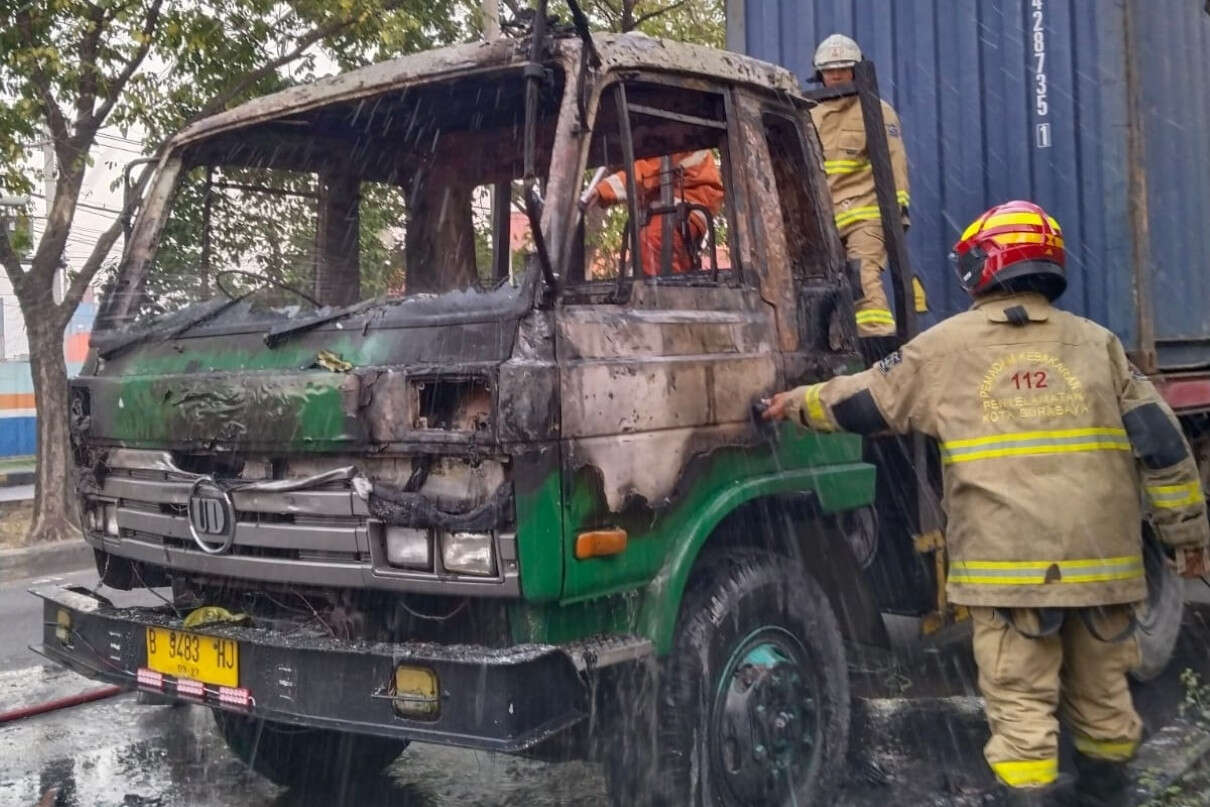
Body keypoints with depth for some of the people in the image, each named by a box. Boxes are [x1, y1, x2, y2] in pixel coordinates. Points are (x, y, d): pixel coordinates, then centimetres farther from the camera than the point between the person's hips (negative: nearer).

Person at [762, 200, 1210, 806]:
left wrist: (800, 402, 28)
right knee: (1102, 693, 19)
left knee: (1020, 703, 3)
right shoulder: (1096, 343, 9)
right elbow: (1161, 444, 7)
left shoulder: (946, 345, 2)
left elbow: (863, 402, 11)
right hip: (1100, 558, 4)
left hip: (1008, 563, -3)